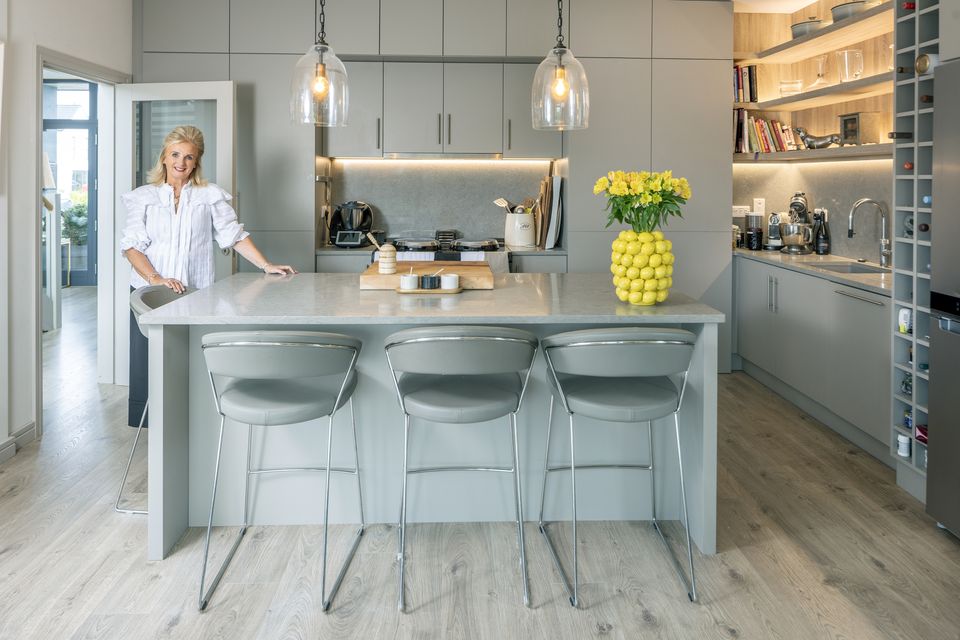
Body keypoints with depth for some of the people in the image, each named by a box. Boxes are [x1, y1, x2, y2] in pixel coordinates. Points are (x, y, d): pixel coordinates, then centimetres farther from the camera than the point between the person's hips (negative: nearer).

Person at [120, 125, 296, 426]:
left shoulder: (210, 196, 9)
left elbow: (233, 234, 9)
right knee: (147, 365, -2)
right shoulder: (143, 197, 9)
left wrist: (266, 265, 0)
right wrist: (155, 278, -15)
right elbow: (131, 245, 1)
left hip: (195, 295, 0)